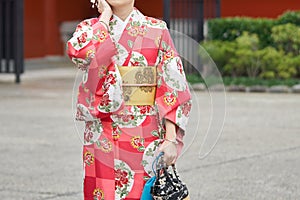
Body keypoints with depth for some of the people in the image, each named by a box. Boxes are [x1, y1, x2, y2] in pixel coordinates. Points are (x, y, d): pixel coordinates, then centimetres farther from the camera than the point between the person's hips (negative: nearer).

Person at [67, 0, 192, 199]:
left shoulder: (157, 30, 3)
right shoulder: (91, 28, 5)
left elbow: (173, 84, -1)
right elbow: (80, 53, -19)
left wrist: (171, 138, -10)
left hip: (147, 137, 0)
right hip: (104, 136, 0)